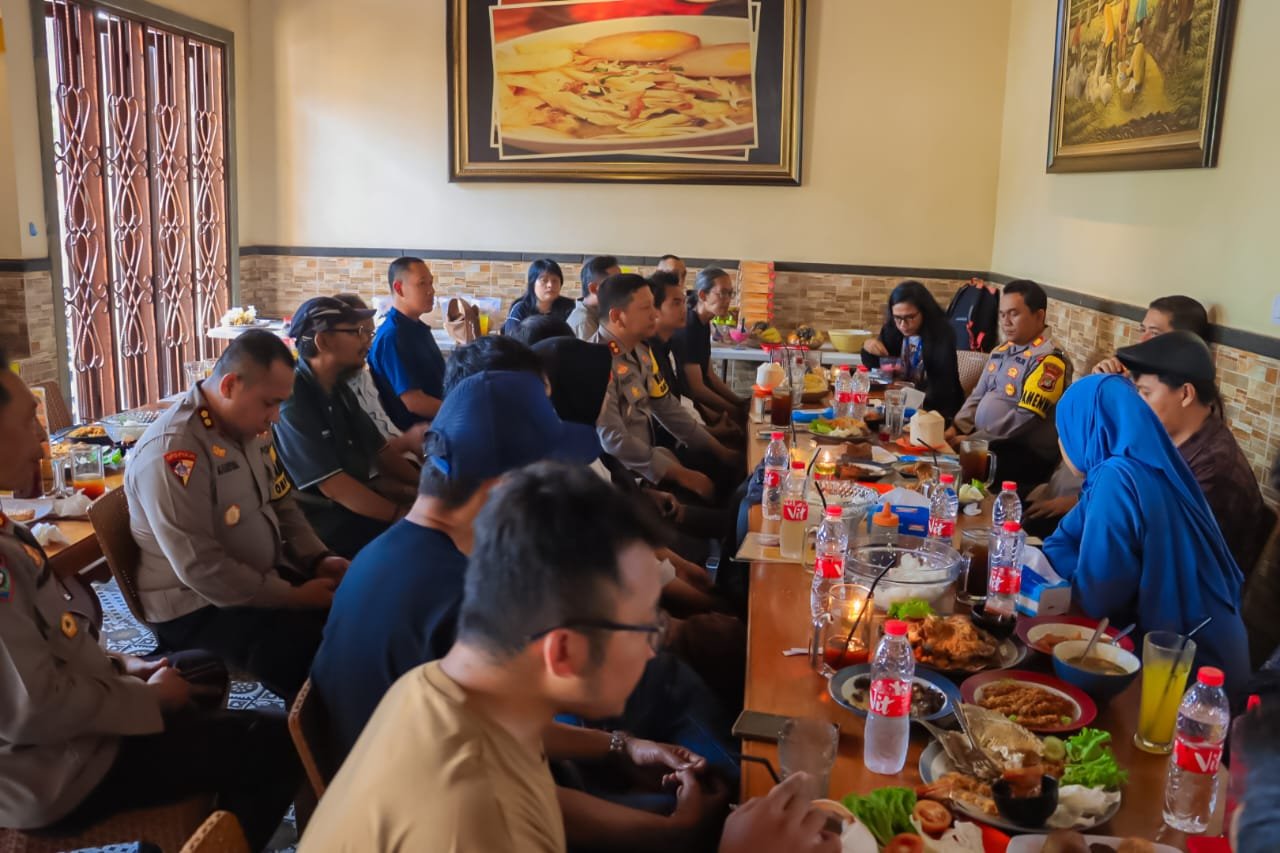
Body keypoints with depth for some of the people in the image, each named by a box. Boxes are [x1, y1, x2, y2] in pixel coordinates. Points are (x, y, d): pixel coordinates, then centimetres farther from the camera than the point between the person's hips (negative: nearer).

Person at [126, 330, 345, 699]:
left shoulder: (250, 427, 3)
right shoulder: (173, 452, -24)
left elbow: (283, 504, 14)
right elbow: (201, 570, -26)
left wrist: (319, 559, -2)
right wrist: (292, 597, -21)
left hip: (264, 579, 8)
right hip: (197, 607, -8)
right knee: (317, 656, -26)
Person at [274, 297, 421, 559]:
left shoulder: (338, 389, 7)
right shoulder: (292, 399, -21)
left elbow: (380, 450, 11)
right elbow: (332, 485, -24)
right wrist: (401, 514, -24)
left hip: (353, 505, 8)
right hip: (319, 520, -8)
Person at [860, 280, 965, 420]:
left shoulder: (942, 333, -16)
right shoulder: (892, 329, -1)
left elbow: (942, 388, -23)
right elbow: (875, 369, 9)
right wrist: (867, 349, -12)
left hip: (939, 410, -5)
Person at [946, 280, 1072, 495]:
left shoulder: (1048, 360, -12)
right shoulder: (1000, 351, 15)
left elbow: (1024, 418, -19)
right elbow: (977, 397, 19)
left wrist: (972, 440, -17)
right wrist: (956, 428, 0)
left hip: (1025, 454, -8)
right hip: (987, 443, 8)